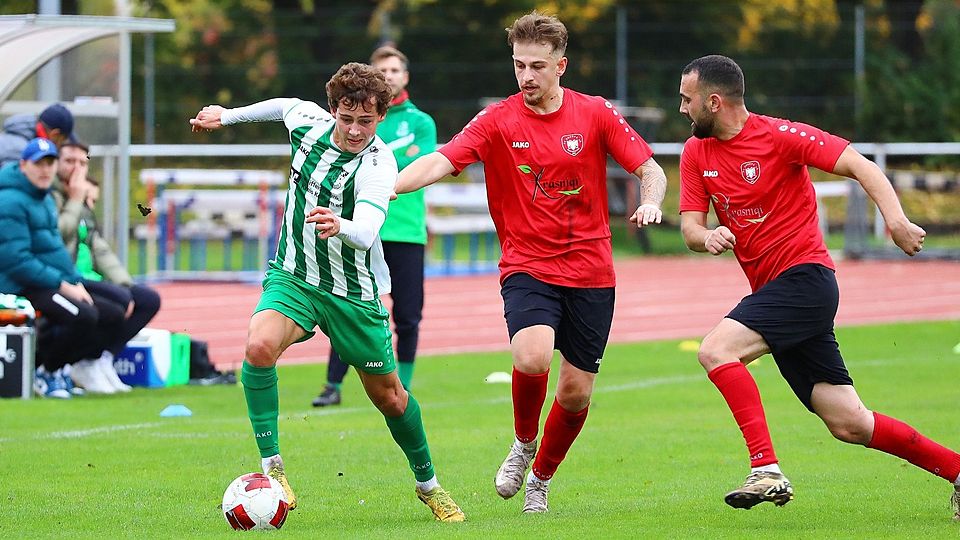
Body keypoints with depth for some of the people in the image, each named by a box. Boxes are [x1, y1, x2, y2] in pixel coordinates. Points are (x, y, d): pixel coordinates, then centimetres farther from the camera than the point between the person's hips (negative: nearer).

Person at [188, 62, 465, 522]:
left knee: (387, 395, 10)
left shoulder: (379, 164, -24)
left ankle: (428, 484, 36)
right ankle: (271, 467, -20)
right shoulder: (309, 122, -10)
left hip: (354, 291, -3)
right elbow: (285, 105, 17)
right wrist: (227, 116, 24)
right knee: (260, 344, -29)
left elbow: (366, 232, -42)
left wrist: (340, 227, -64)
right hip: (292, 277, 3)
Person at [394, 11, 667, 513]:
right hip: (527, 268, -2)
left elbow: (650, 170, 2)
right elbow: (439, 162, -15)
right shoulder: (497, 121, -3)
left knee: (576, 391, 2)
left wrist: (650, 202, -21)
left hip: (590, 272, 2)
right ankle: (523, 443, 2)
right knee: (533, 355, -29)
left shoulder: (595, 114, 0)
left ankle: (540, 479, 29)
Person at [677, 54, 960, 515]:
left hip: (804, 276, -7)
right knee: (849, 425, 2)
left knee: (715, 350, -25)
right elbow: (690, 227, 6)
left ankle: (767, 471, -27)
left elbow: (860, 166, -13)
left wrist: (895, 220, -29)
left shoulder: (778, 135, -8)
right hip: (772, 290, 7)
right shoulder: (696, 153, 10)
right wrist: (708, 237, -19)